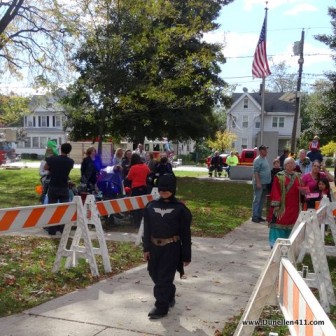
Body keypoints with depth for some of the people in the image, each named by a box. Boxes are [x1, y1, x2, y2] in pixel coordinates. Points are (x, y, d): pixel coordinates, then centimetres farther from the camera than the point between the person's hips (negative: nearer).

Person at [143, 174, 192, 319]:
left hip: (171, 248, -5)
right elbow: (147, 229, 8)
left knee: (164, 277, -2)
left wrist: (186, 255, -3)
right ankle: (170, 297, 39)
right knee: (155, 274, 15)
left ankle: (161, 307, 11)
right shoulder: (151, 206, 4)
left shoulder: (180, 208, -6)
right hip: (155, 247, 5)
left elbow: (185, 233, -3)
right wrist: (146, 248, 2)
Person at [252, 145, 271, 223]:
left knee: (262, 200, 13)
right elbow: (255, 172, -19)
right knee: (257, 200, -4)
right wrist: (258, 183, -23)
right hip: (259, 183, -9)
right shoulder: (257, 160, -13)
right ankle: (254, 217, 0)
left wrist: (268, 182, 17)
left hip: (265, 183, 9)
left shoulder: (265, 159, 15)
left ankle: (259, 215, 21)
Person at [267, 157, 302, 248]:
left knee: (291, 225, 12)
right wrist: (276, 206, -15)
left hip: (294, 207, 5)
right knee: (279, 224, -1)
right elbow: (275, 191, -11)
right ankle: (275, 244, 8)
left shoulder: (297, 176, 10)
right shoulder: (279, 176, -7)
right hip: (282, 206, -5)